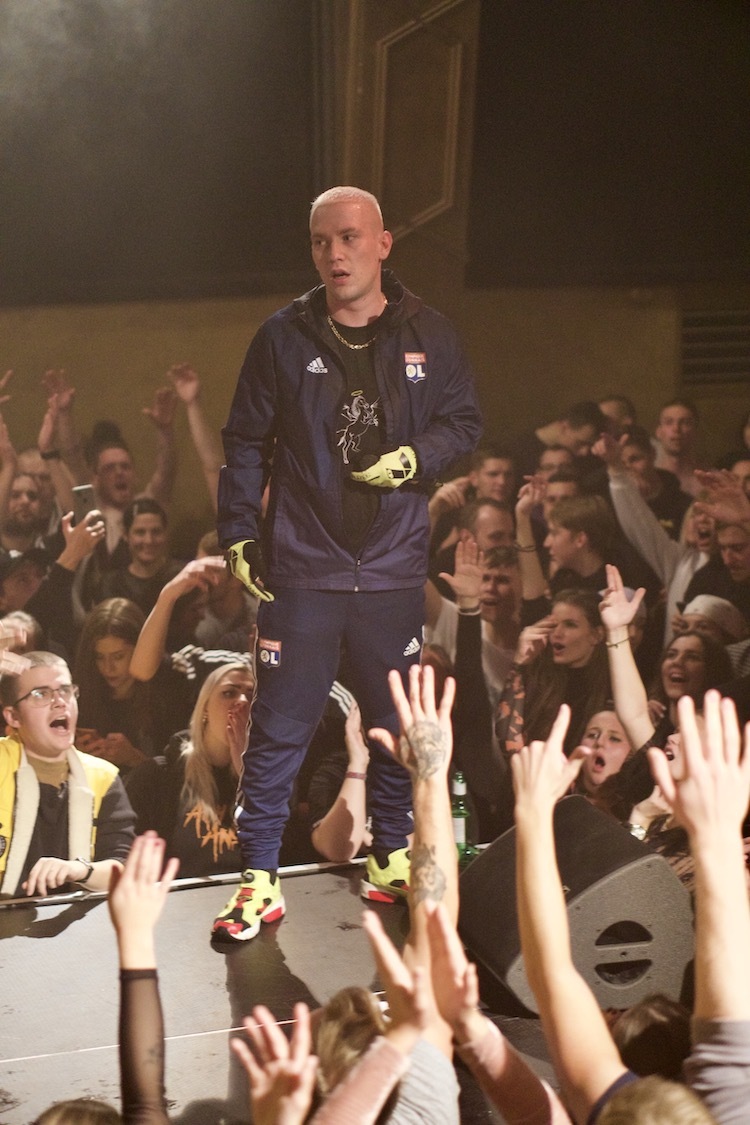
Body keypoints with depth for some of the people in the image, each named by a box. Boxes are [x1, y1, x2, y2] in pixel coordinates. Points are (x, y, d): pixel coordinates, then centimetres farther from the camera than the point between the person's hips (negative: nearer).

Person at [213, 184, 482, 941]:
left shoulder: (427, 336, 2)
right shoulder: (284, 338, -1)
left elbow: (465, 422, 10)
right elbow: (245, 443, 4)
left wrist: (416, 457, -10)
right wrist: (238, 533, -1)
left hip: (393, 566, 2)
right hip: (301, 566, -2)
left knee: (396, 722, 12)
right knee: (279, 728, 0)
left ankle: (391, 858, 30)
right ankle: (259, 877, 10)